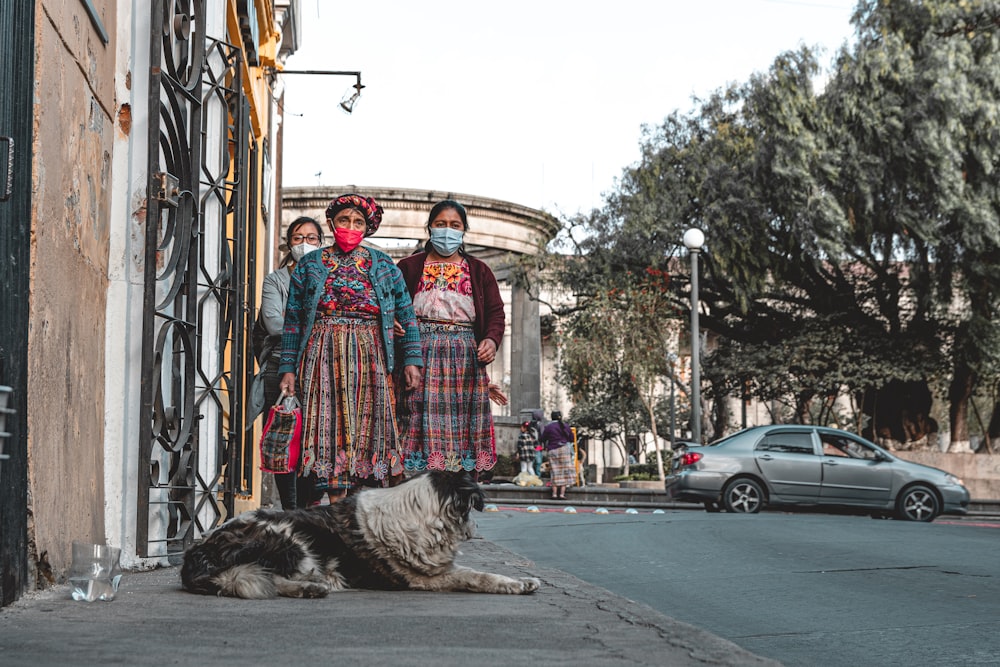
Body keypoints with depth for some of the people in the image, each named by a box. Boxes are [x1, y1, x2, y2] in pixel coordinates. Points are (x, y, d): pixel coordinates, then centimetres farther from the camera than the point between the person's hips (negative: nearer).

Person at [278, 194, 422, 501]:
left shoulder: (383, 265, 11)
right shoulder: (309, 265, 10)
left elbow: (406, 314, 9)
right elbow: (293, 320, 8)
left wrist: (411, 360, 0)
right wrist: (288, 369, 1)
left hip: (371, 358, 1)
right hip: (324, 357, 0)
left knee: (369, 428, -4)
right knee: (330, 427, -6)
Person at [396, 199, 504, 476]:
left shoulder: (479, 271, 18)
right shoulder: (409, 267, 15)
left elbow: (496, 312, 9)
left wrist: (492, 340, -9)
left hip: (465, 357, 1)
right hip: (420, 354, -1)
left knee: (463, 424, -4)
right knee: (423, 418, -10)